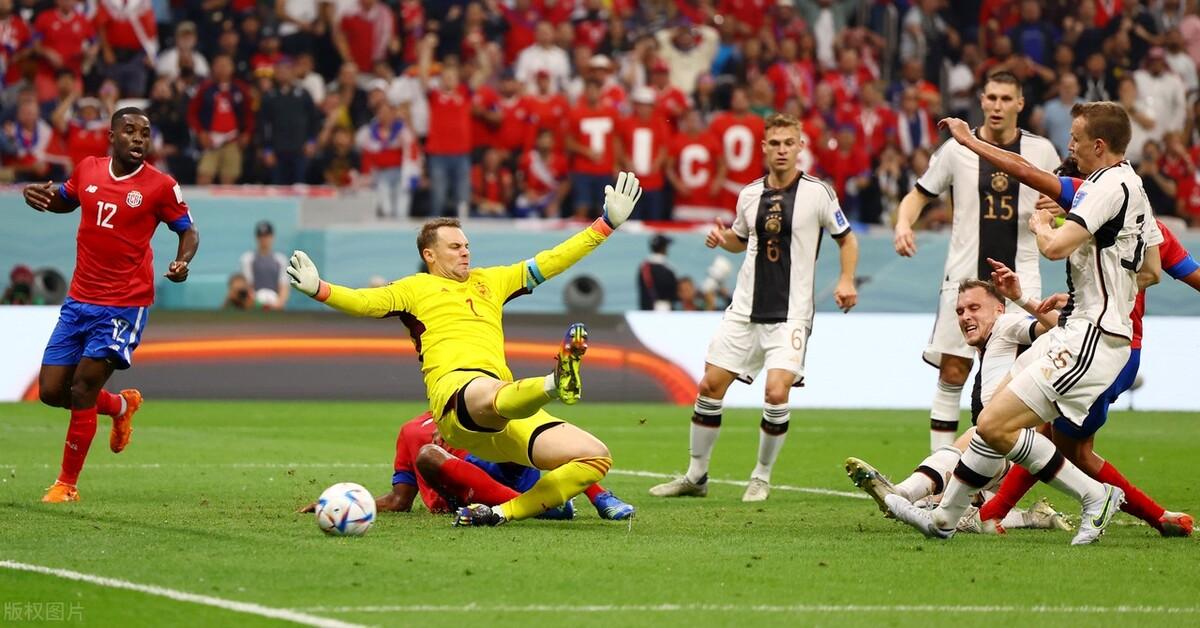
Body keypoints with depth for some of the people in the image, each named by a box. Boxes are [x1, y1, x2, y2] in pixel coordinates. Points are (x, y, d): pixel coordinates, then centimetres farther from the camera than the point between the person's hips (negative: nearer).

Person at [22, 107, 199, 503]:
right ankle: (121, 406, 34)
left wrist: (182, 262, -18)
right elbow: (65, 200, 24)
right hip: (79, 300, 5)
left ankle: (67, 485, 6)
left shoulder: (160, 186, -8)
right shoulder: (88, 169, 4)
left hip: (124, 306, -5)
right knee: (51, 391, 4)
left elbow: (187, 231, 2)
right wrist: (41, 196, 1)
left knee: (82, 389, -9)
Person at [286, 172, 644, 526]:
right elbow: (366, 301, 5)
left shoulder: (490, 281, 34)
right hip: (455, 389, -7)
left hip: (512, 408, 7)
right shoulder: (416, 288, 21)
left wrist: (608, 223, 37)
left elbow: (552, 261, 38)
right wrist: (318, 289, -15)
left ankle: (503, 512, -19)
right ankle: (556, 383, -80)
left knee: (596, 457, -8)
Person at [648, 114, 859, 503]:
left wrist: (846, 280, -10)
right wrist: (722, 238, 1)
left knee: (777, 393, -18)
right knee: (710, 385, 1)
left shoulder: (817, 192, -5)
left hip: (791, 314, -4)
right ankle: (696, 476, 16)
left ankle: (762, 477, 3)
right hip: (745, 310, 4)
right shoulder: (750, 194, 6)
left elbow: (846, 238, 5)